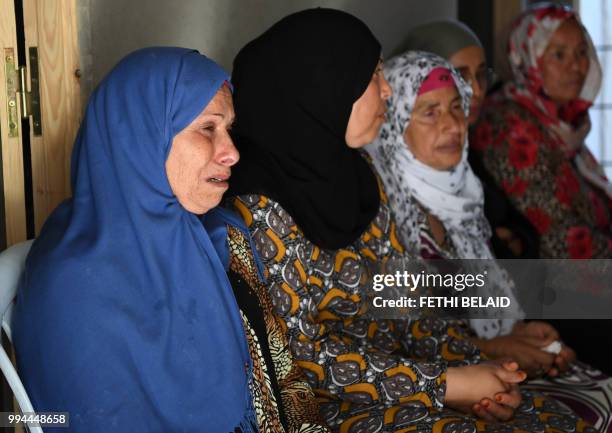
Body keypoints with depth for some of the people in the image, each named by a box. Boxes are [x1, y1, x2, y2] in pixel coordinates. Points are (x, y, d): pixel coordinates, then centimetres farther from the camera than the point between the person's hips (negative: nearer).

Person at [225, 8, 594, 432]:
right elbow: (298, 351, -18)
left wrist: (471, 369, -7)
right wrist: (446, 386, -16)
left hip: (394, 372, 7)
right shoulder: (260, 206, -17)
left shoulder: (357, 176, 7)